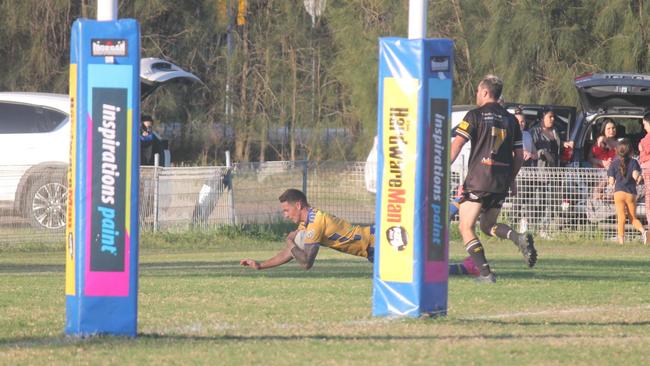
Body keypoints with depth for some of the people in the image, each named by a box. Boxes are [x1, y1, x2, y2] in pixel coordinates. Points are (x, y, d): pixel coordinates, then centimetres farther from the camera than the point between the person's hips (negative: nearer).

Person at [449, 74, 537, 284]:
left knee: (465, 227, 3)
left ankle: (485, 272, -10)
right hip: (502, 183, 6)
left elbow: (457, 144, -10)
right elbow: (519, 154, 13)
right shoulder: (510, 119, 12)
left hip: (479, 180, -6)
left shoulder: (475, 115, -3)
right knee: (488, 226, 22)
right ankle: (520, 239, -7)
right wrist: (511, 179, 25)